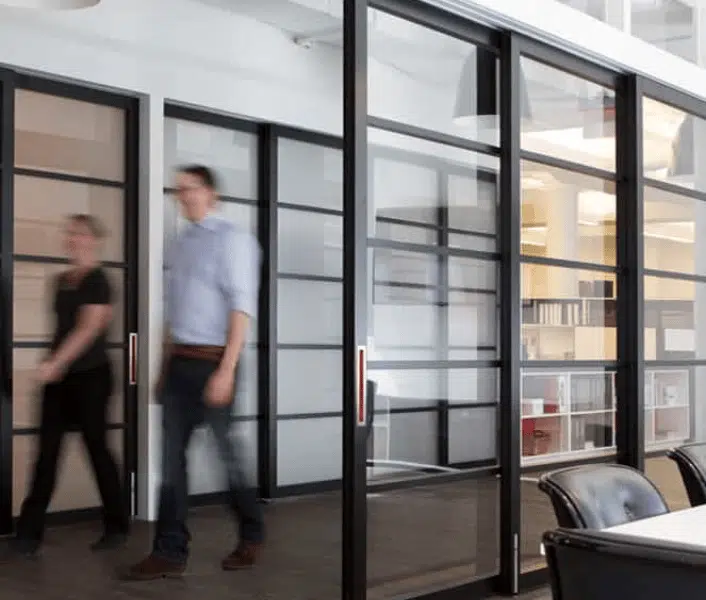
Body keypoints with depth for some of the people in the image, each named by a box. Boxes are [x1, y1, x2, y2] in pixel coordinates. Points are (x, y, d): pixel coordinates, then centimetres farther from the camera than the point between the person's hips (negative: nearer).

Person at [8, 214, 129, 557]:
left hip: (90, 375, -7)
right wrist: (52, 365, 15)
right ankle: (29, 532, 3)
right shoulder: (62, 281, 13)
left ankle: (117, 527, 15)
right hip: (59, 377, 7)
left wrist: (55, 363, -22)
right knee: (47, 451, 3)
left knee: (96, 447, 1)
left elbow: (88, 329, -17)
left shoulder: (97, 281, -9)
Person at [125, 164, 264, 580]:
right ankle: (171, 553, 9)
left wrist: (226, 371, -22)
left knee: (226, 451, 5)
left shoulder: (232, 239, -8)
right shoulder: (179, 245, 13)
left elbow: (242, 308, -15)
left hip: (213, 361, -6)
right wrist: (165, 368, 15)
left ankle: (252, 536, 26)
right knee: (172, 456, 4)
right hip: (179, 361, 6)